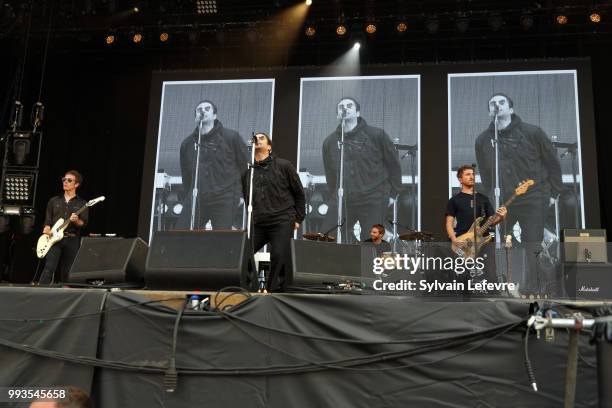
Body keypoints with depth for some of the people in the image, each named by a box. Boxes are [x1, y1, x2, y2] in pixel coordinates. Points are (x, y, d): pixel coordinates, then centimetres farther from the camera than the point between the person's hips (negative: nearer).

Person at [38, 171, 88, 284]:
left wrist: (76, 221, -21)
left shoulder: (82, 204, 9)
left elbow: (84, 223, 0)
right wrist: (47, 229, -8)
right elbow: (48, 220, 13)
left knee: (66, 273, 3)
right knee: (49, 268, -15)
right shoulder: (53, 201, 14)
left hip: (72, 240, 0)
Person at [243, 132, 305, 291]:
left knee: (279, 256, -11)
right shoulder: (247, 172, 14)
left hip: (281, 222, -3)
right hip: (257, 224, 4)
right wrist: (251, 220, 14)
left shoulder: (283, 166, 4)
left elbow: (299, 193, 8)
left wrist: (298, 219, 4)